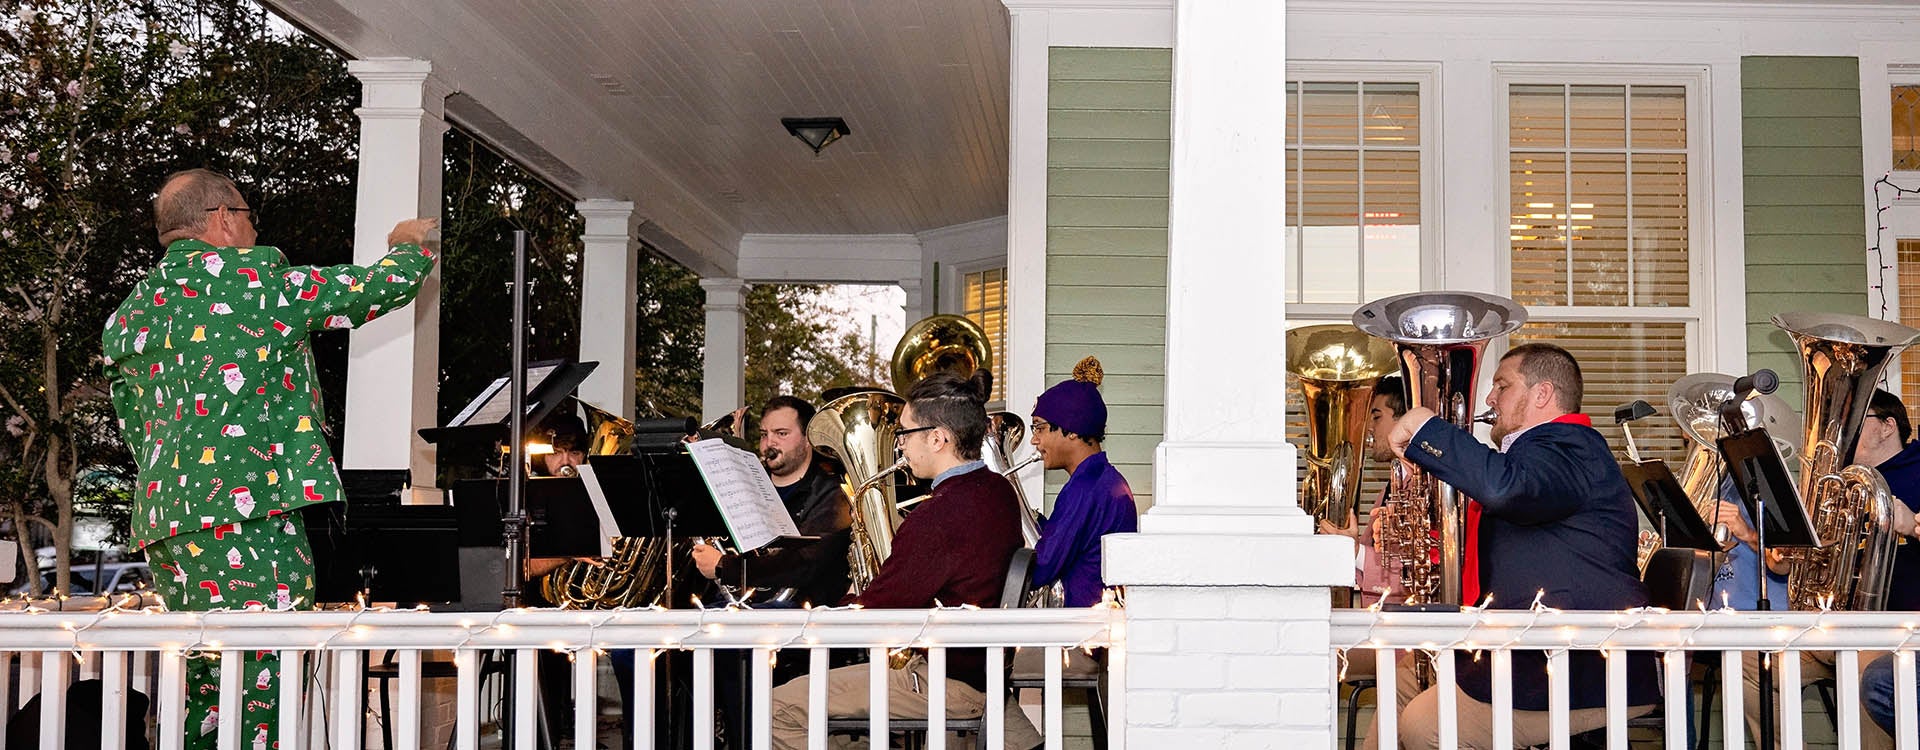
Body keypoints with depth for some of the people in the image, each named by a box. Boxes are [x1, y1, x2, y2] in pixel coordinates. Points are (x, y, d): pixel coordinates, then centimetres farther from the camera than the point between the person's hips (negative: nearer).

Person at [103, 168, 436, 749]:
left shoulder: (128, 318, 18)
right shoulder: (249, 276, -4)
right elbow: (383, 288, 3)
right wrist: (408, 244, 24)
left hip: (164, 525, 8)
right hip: (248, 516, -8)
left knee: (199, 703, 12)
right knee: (262, 698, -8)